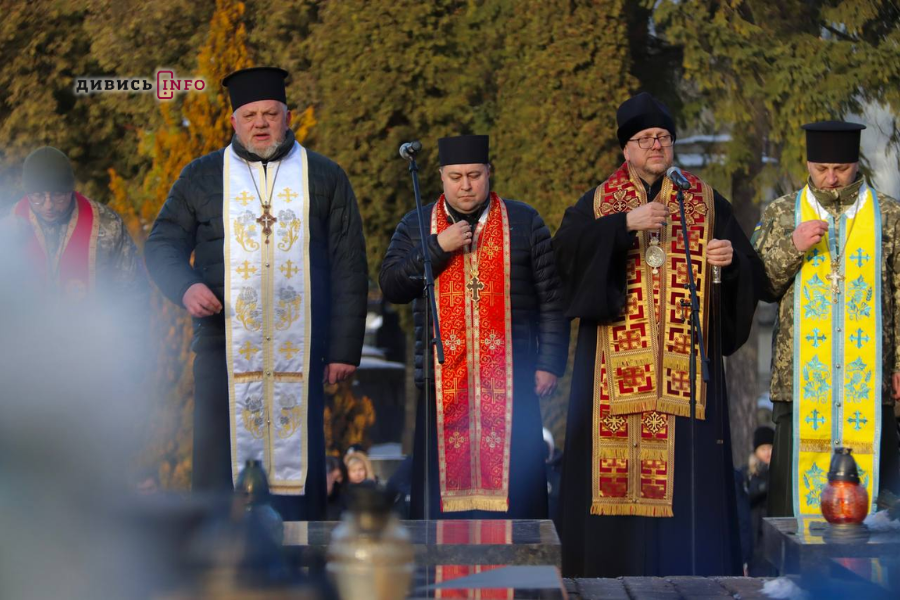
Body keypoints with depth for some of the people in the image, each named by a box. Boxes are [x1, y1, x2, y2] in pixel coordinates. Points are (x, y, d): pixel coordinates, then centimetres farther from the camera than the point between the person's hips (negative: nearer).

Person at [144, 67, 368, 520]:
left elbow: (348, 268, 6)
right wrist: (186, 285, -12)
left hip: (298, 351, 0)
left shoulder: (325, 178, 10)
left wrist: (344, 348, -1)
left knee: (294, 459, -2)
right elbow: (163, 243, 11)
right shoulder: (203, 176, 12)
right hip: (225, 348, 0)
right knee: (221, 460, -4)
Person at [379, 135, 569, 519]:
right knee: (445, 471, -1)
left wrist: (550, 363, -1)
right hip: (442, 384, 1)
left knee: (511, 475, -2)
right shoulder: (416, 227, 12)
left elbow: (551, 299, 6)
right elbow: (391, 287, 1)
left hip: (509, 383, -1)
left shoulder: (525, 223, 8)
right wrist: (438, 247, -9)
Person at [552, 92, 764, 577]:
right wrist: (625, 223, -18)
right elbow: (565, 247, -9)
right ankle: (617, 562, 2)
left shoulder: (705, 202, 12)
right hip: (618, 363, -1)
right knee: (619, 456, -5)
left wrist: (731, 258, -12)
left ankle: (682, 565, 1)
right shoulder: (599, 202, 9)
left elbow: (750, 269, 10)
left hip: (684, 362, 1)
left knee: (684, 458, -4)